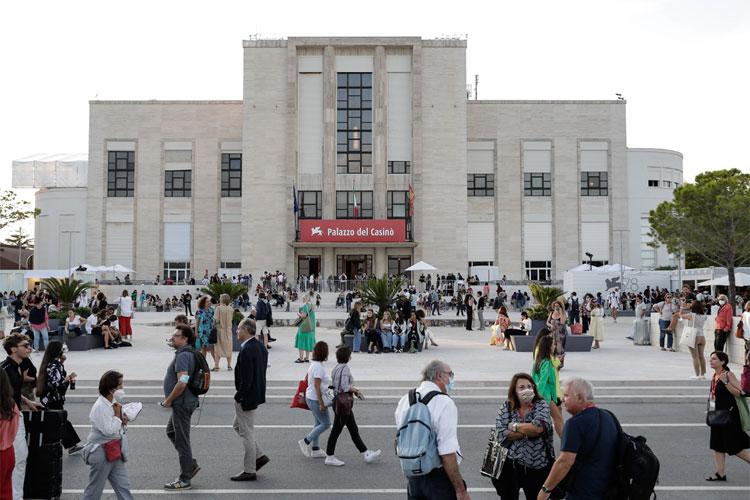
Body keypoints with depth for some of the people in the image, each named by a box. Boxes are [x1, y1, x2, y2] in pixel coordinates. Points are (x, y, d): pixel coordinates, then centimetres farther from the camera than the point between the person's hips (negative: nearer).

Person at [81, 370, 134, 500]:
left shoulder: (114, 402, 5)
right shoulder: (100, 407, -21)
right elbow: (108, 430, -26)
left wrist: (122, 420, -2)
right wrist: (117, 415, -16)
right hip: (101, 453, -8)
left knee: (123, 486, 8)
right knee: (95, 488, 8)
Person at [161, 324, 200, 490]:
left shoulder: (183, 356, -22)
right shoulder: (189, 353, 11)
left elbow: (182, 382, -31)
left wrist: (168, 400, -17)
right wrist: (171, 399, 19)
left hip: (182, 403, -11)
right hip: (183, 403, 11)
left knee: (182, 440, 0)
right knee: (171, 431, 24)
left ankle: (184, 480, 12)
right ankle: (191, 464, 28)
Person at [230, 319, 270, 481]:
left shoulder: (246, 350, -23)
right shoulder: (260, 346, 6)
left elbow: (246, 378, -26)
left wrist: (238, 396, -14)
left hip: (247, 397, -10)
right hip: (257, 393, 10)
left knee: (247, 433, 2)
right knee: (237, 425, 23)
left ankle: (249, 471, 14)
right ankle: (260, 456, 24)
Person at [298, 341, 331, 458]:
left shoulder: (313, 364, 7)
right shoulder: (319, 367, -22)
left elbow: (306, 380, 18)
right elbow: (317, 386, -24)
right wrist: (321, 403, -22)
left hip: (310, 397, 10)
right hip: (316, 399, -10)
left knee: (318, 423, 16)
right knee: (326, 423, -1)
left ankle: (315, 449, 22)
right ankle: (306, 441, 5)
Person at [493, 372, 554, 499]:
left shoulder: (541, 405, -4)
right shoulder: (506, 407, -1)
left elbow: (538, 427, -23)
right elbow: (501, 434, -13)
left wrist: (514, 426, -12)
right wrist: (529, 431, -17)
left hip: (538, 466, -1)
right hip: (510, 464, 1)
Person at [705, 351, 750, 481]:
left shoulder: (728, 375, -16)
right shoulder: (714, 376, 7)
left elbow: (739, 393, -22)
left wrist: (725, 382, -29)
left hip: (730, 415, -8)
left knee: (735, 448, 2)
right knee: (717, 445, 10)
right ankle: (720, 473, 18)